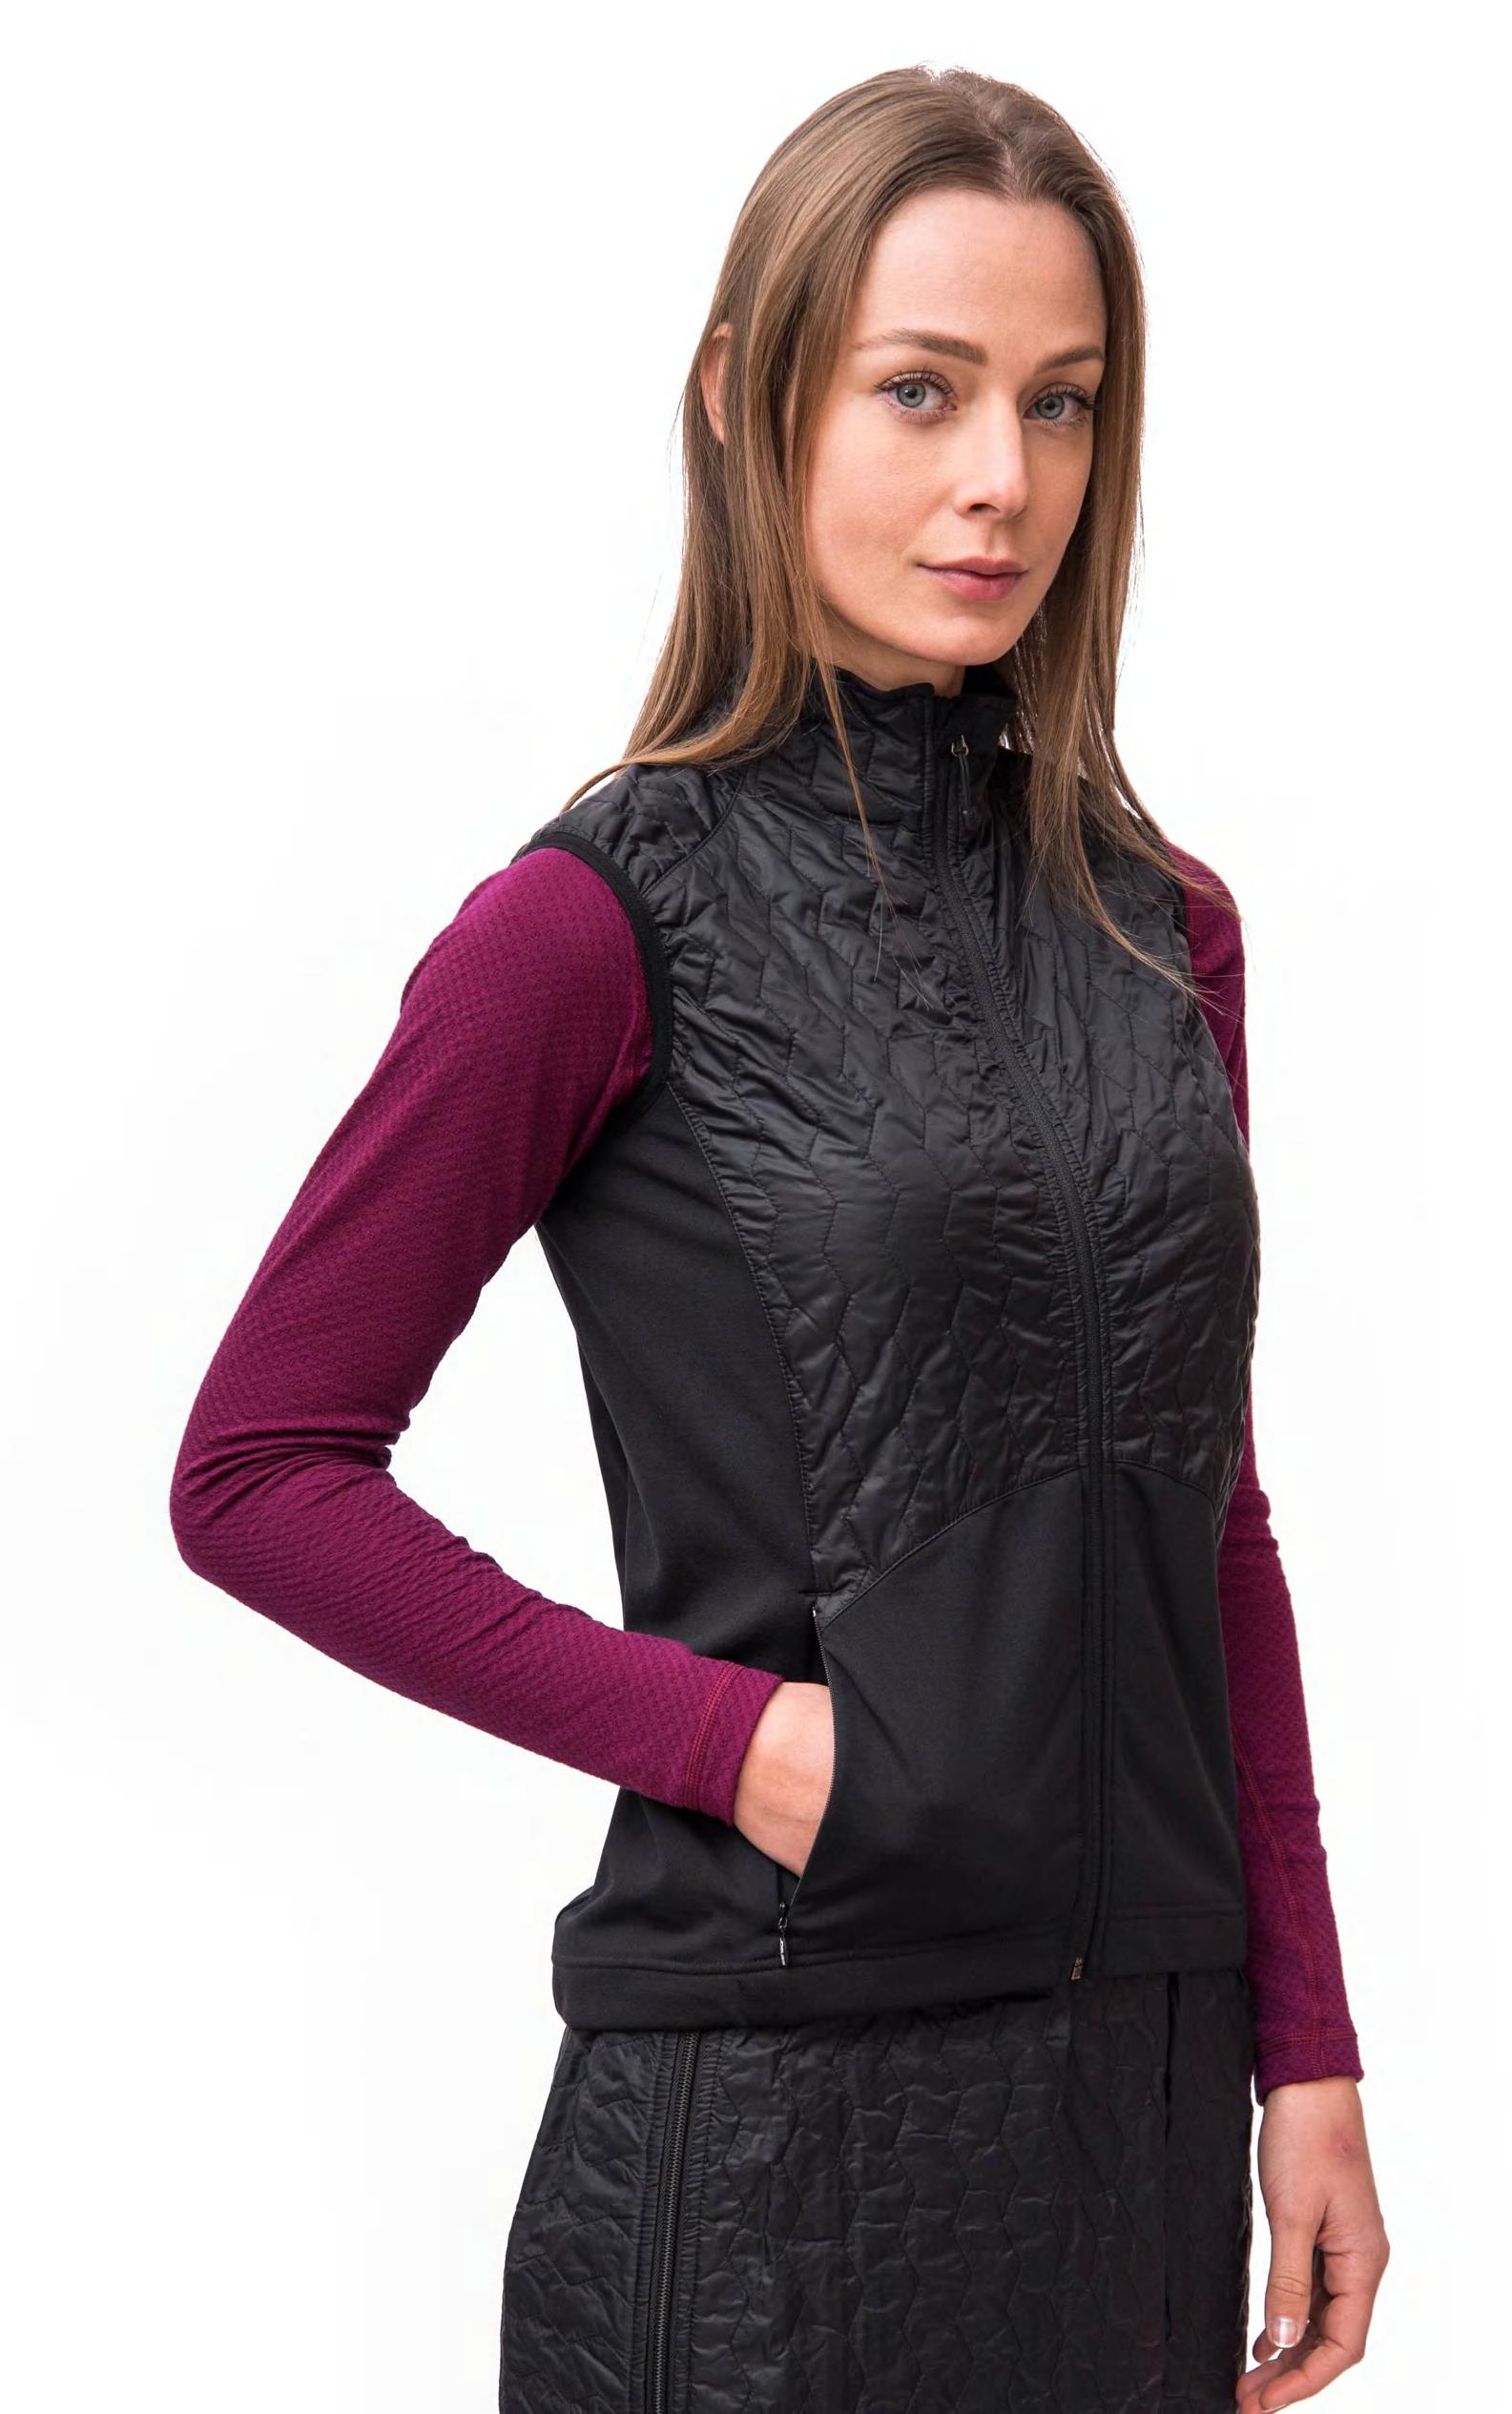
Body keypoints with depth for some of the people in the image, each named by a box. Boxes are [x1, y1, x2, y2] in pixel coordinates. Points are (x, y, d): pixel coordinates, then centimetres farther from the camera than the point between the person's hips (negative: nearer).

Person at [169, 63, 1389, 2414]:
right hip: (776, 2100, -5)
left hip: (1141, 2064, 5)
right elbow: (260, 1470, -7)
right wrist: (724, 1732, -13)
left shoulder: (1161, 924, 6)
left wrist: (1305, 2045, 7)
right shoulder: (608, 923, -10)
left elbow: (1212, 1523, 10)